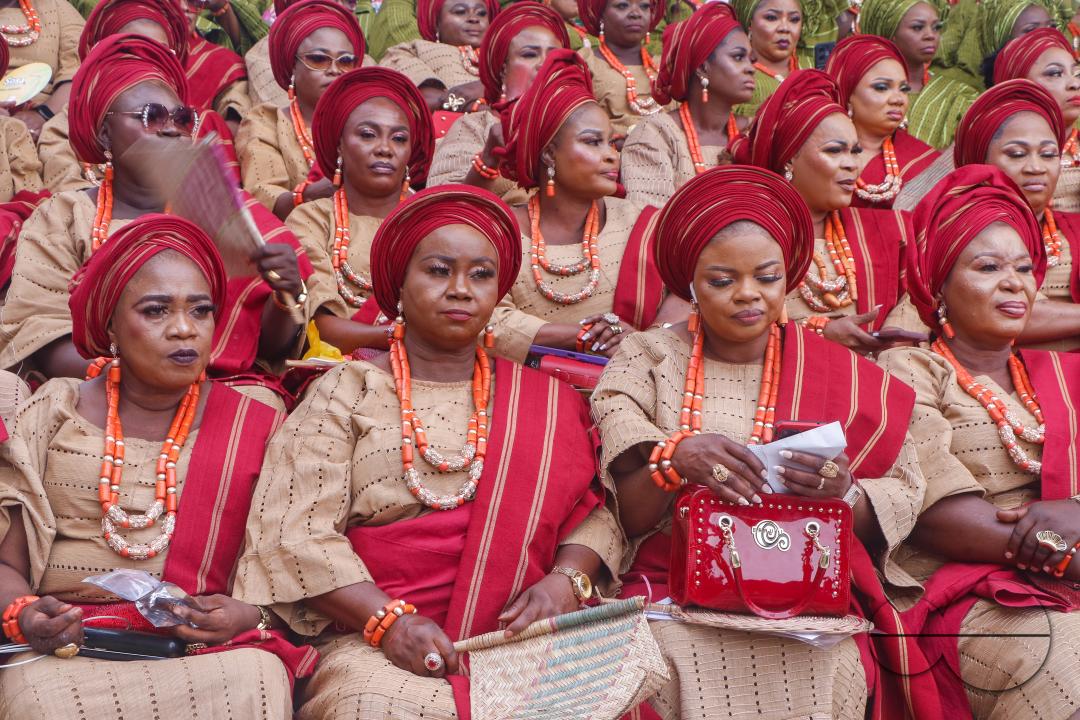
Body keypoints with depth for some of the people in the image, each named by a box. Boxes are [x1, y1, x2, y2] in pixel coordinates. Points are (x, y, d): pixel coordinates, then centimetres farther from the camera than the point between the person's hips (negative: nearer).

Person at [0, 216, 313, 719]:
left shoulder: (256, 428, 9)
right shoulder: (55, 413, 12)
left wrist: (251, 617, -11)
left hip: (206, 652, 0)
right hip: (64, 649, 1)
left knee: (257, 678, -32)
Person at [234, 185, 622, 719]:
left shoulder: (541, 400, 16)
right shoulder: (345, 394, 7)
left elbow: (596, 510, 10)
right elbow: (296, 534, -4)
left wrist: (565, 579, -11)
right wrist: (390, 621, -17)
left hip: (518, 634, 4)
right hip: (370, 640, -3)